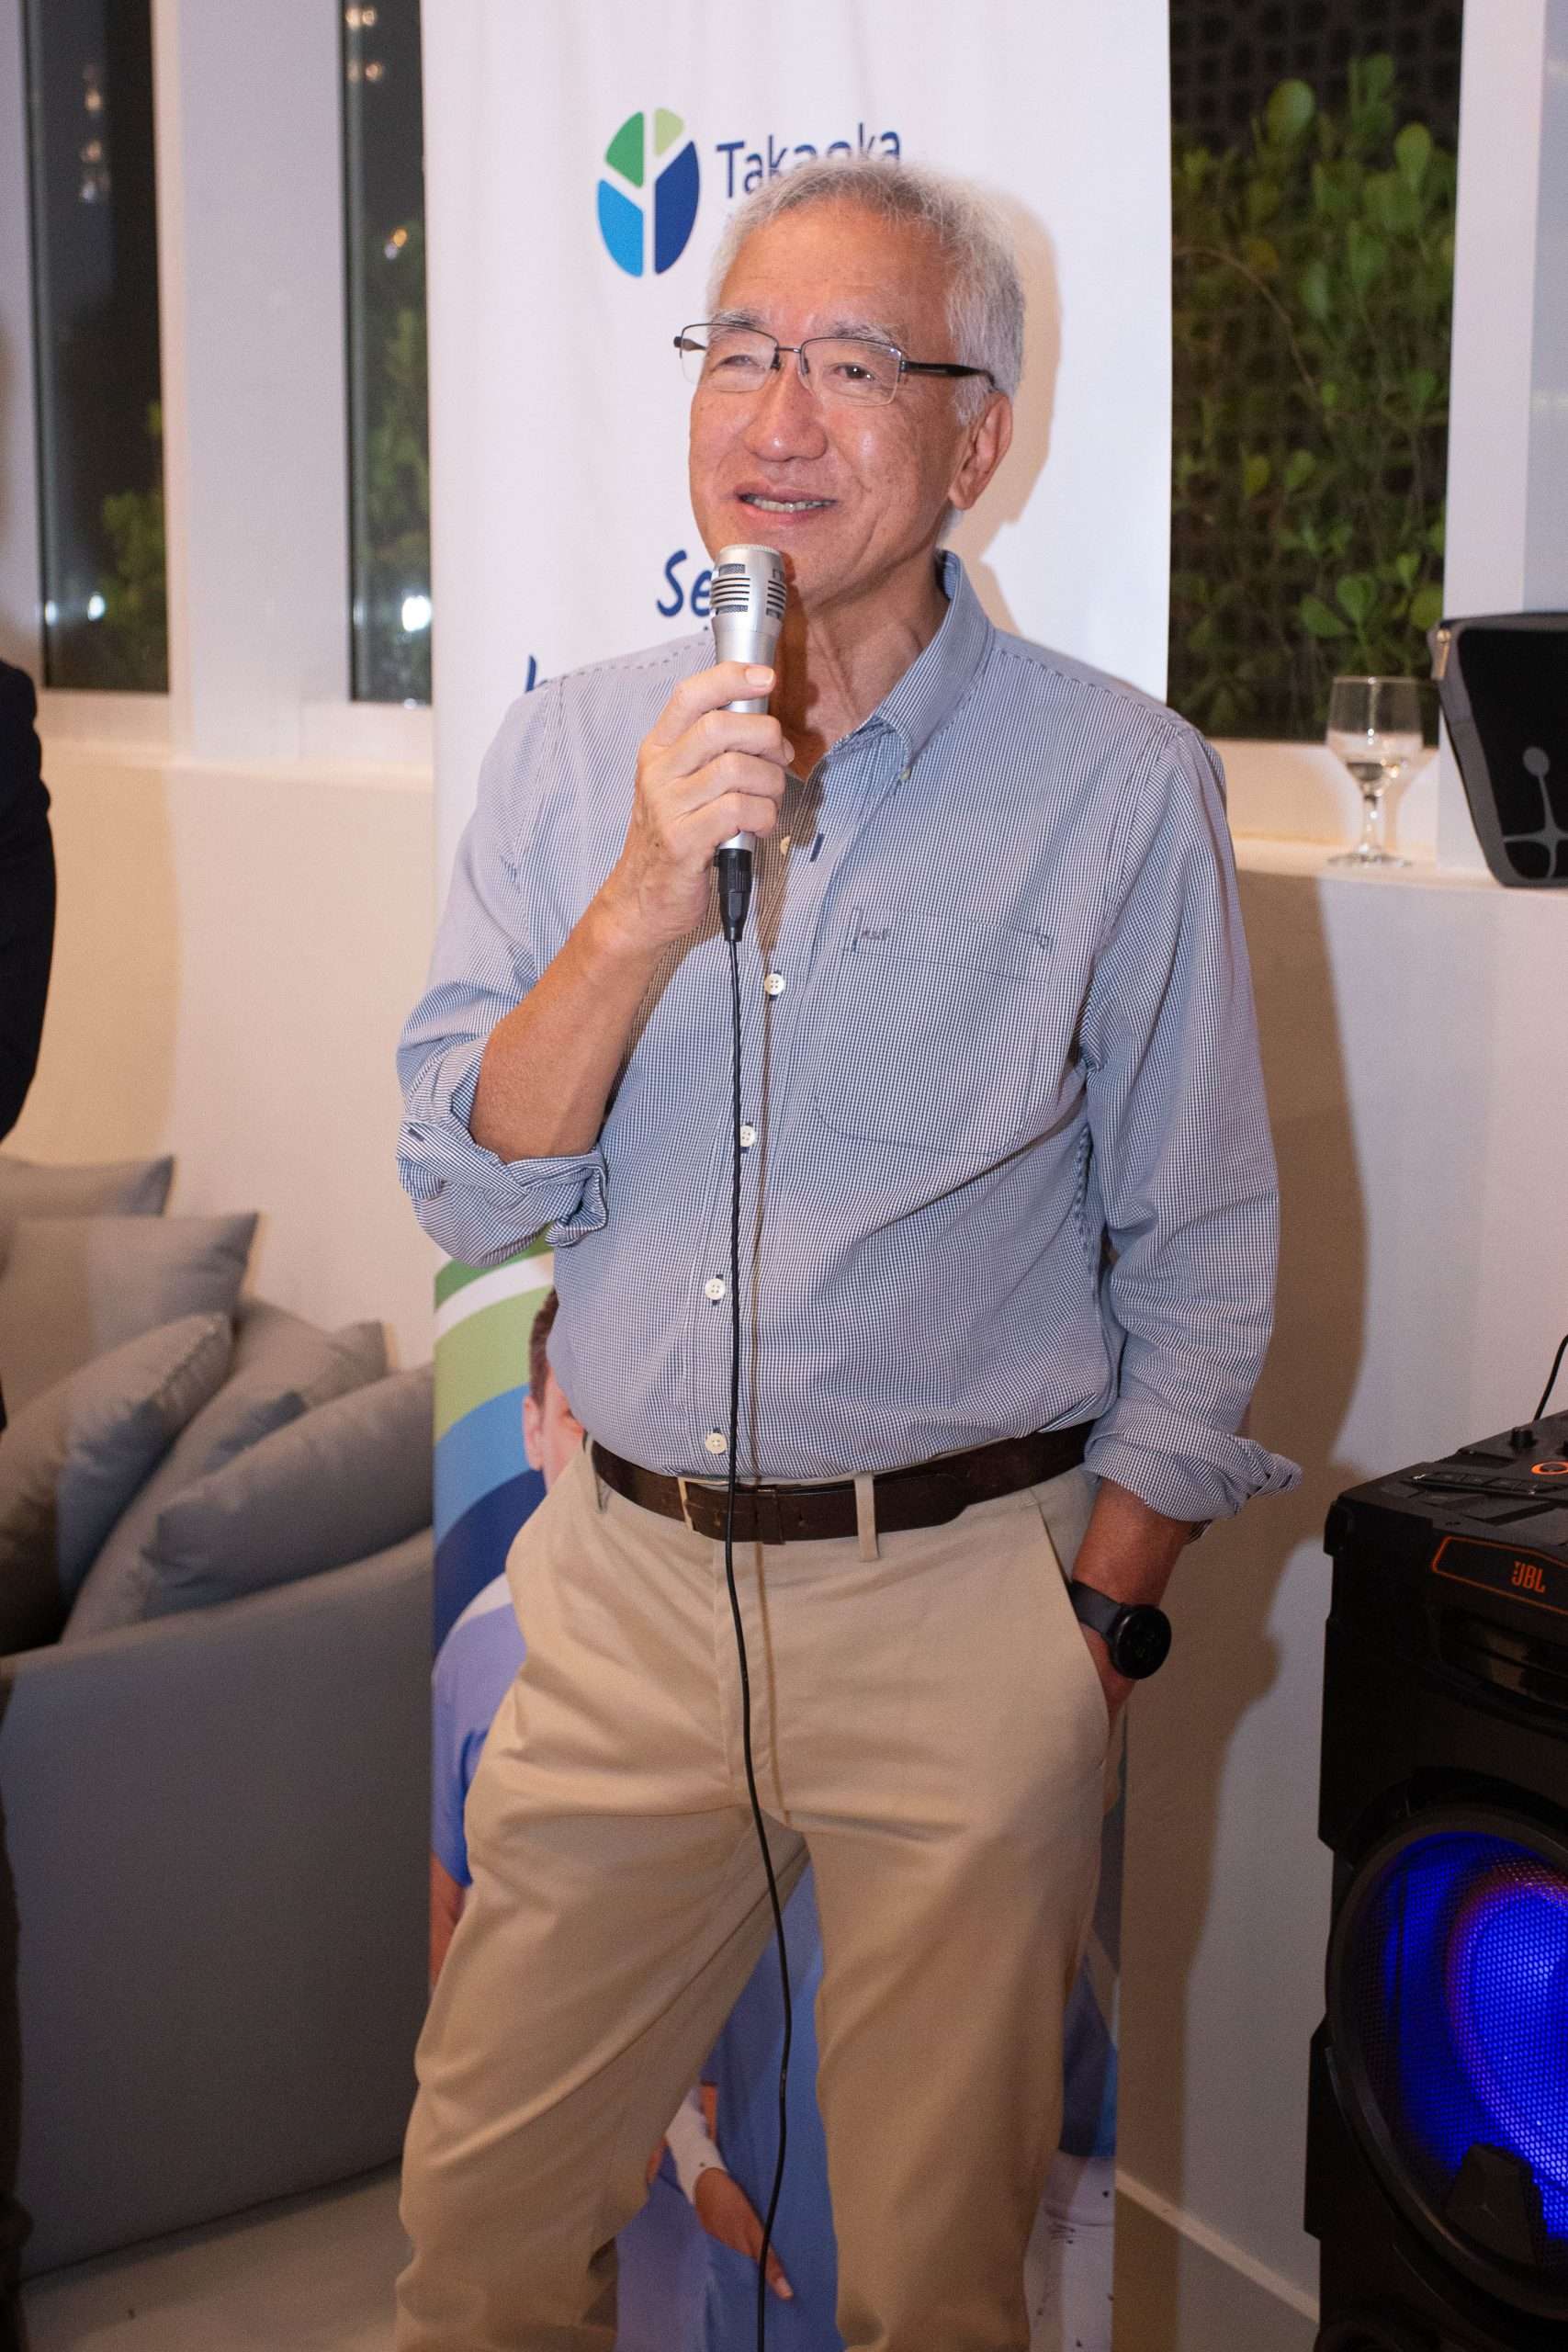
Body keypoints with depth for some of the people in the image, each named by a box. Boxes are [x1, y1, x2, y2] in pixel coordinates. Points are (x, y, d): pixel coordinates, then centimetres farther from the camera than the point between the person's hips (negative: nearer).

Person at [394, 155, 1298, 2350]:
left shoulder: (1122, 781, -6)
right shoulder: (573, 746, 2)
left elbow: (1200, 1260, -1)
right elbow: (471, 1193, -4)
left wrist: (1097, 1627, -4)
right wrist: (649, 899, -18)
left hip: (963, 1606, -2)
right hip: (626, 1579, 3)